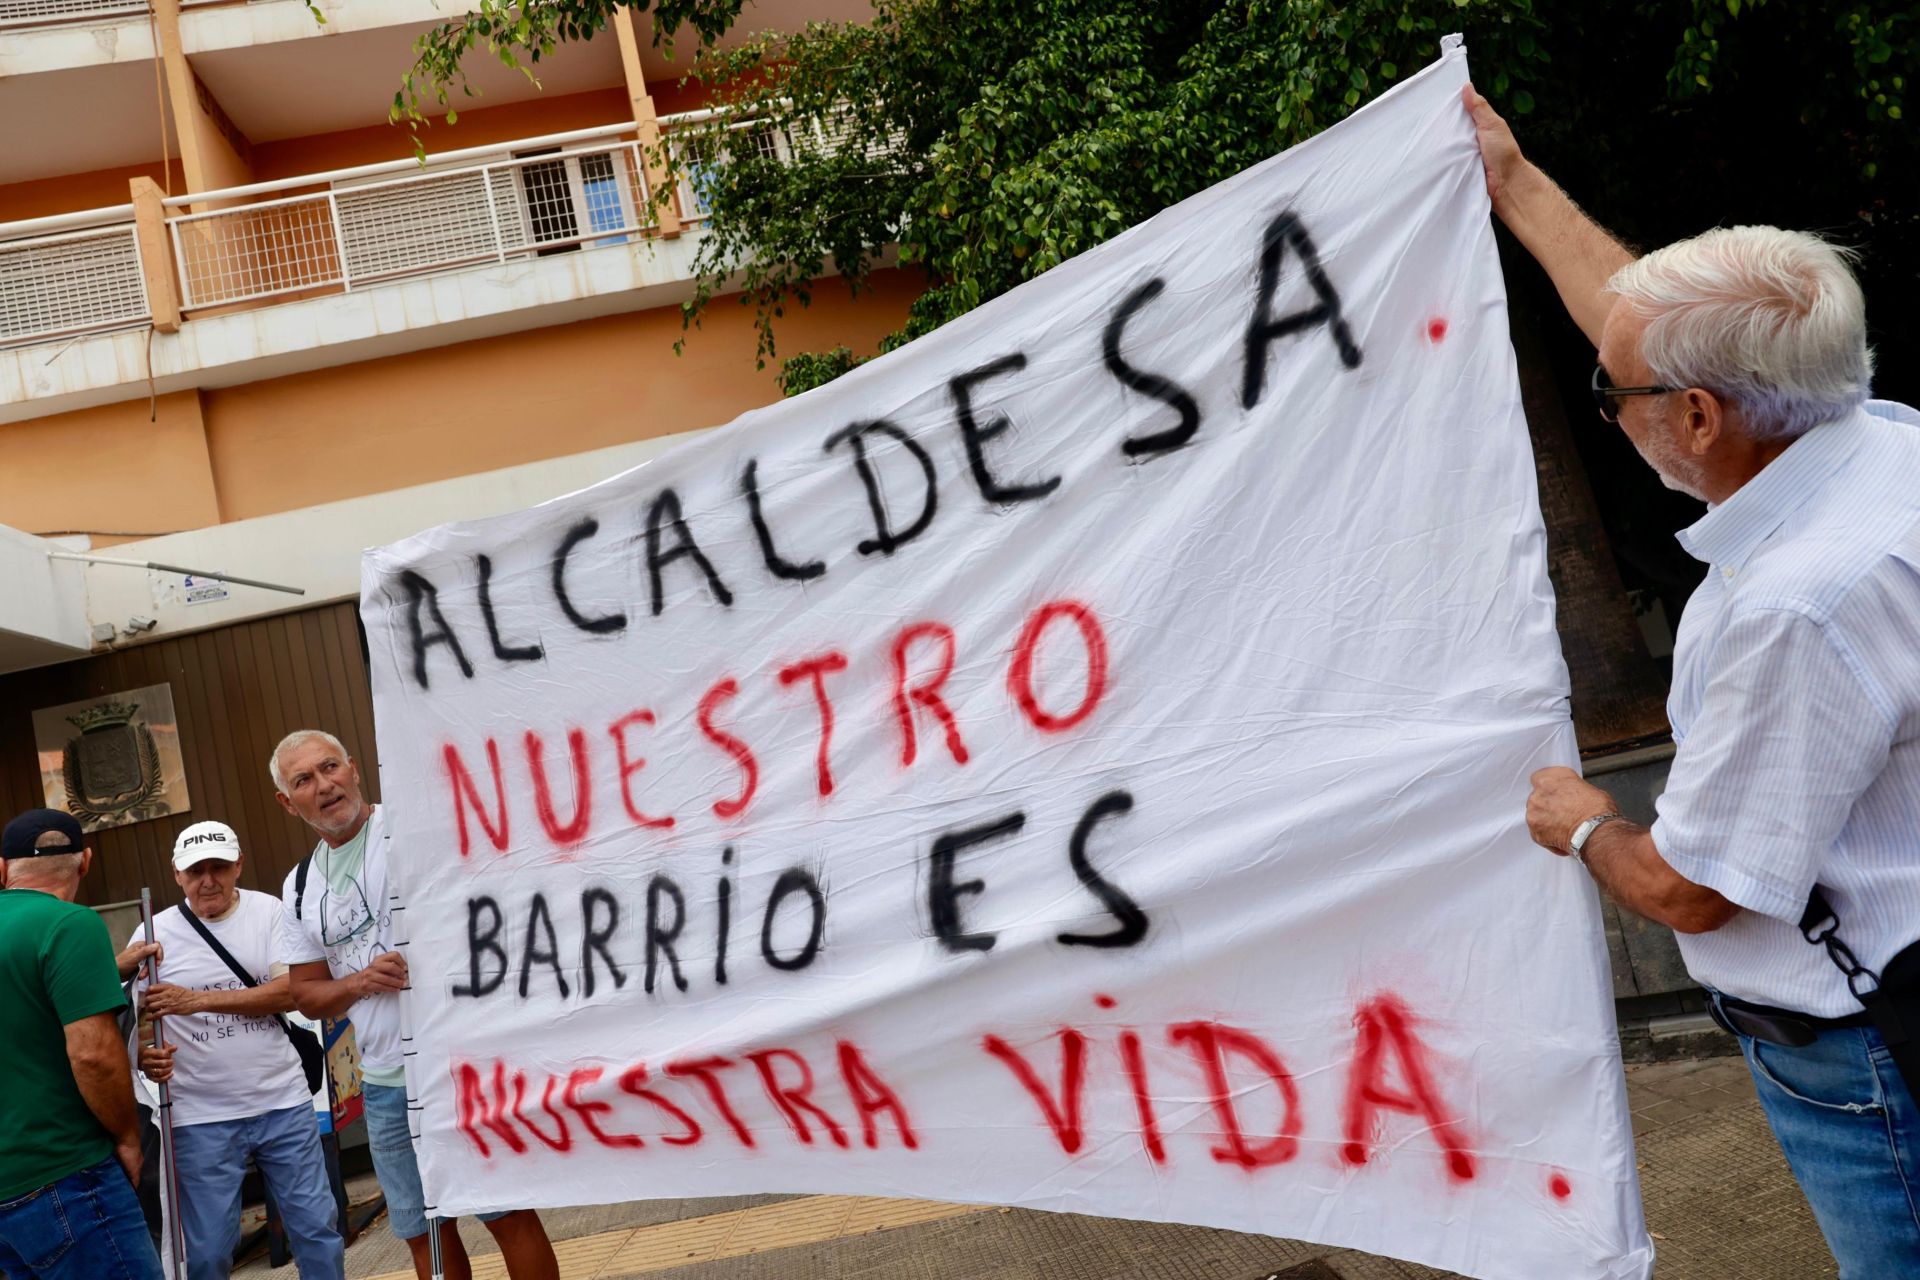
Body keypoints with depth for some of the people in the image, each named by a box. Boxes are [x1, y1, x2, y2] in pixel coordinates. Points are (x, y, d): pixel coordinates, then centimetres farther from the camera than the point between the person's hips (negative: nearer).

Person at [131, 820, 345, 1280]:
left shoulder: (268, 911, -1)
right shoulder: (155, 934, -3)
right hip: (202, 1119, -1)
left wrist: (196, 1000, -20)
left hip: (284, 1104, 1)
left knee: (318, 1229, 8)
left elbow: (288, 993, -12)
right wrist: (144, 1056, -21)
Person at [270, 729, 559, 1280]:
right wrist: (360, 983, -7)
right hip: (386, 1087, 6)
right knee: (423, 1233, 14)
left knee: (510, 1214, 1)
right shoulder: (300, 888, 12)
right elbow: (306, 995, 14)